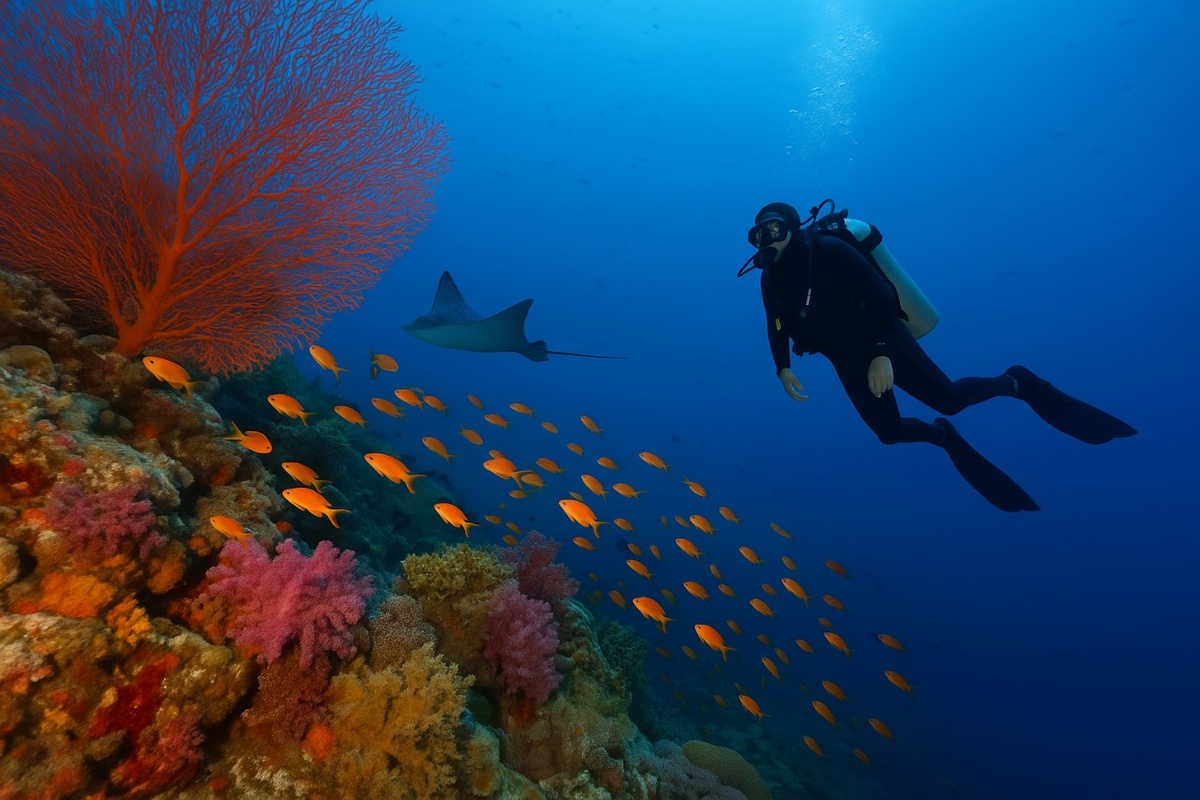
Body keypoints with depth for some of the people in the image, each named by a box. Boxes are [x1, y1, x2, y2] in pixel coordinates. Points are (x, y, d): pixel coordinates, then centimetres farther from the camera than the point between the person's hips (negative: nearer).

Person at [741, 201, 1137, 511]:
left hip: (882, 341, -6)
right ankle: (945, 437, 33)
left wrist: (881, 354, -30)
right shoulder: (770, 278, 0)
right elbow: (777, 327, 10)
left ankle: (1015, 383, 15)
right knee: (888, 431, 5)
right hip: (849, 359, 6)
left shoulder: (827, 248, -19)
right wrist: (783, 369, -5)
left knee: (948, 398, -14)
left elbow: (882, 296, -22)